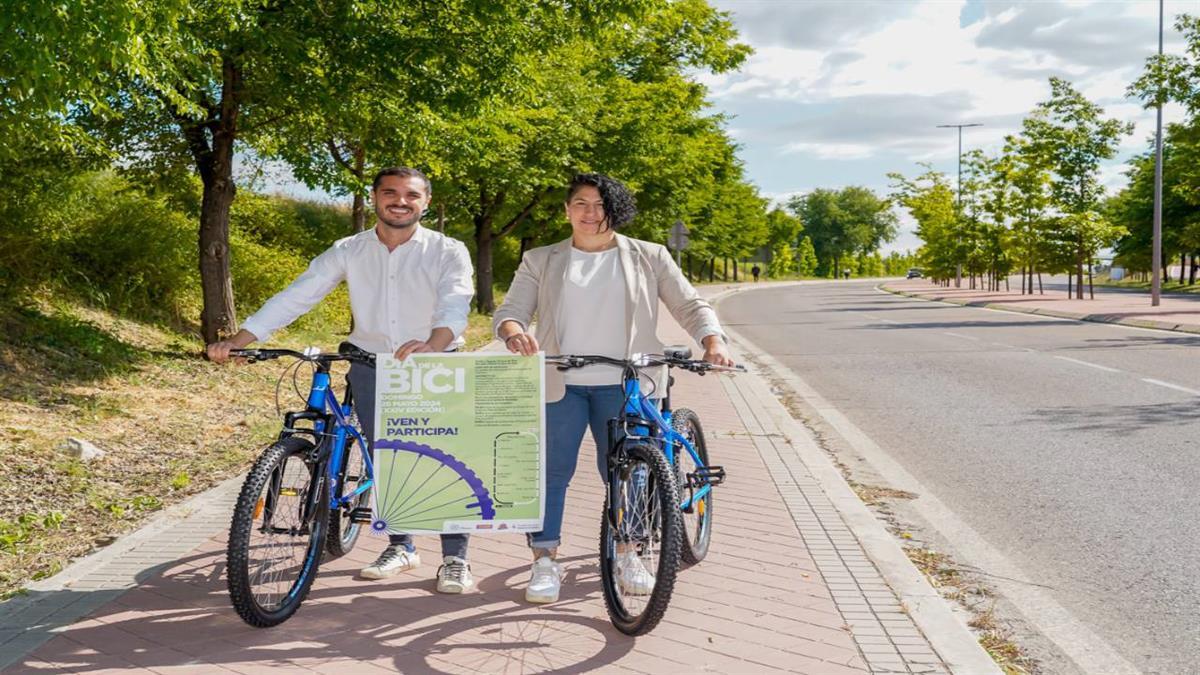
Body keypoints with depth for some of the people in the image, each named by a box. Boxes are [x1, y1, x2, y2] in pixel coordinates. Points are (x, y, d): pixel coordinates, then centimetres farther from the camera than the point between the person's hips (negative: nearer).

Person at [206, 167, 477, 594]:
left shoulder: (448, 251, -6)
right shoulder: (348, 251, 1)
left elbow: (456, 304, -22)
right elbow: (295, 297, -4)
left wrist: (432, 344, -44)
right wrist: (236, 342, -13)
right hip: (372, 368, 3)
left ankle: (455, 559, 10)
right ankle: (400, 547, 28)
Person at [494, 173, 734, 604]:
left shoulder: (649, 258, 8)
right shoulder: (541, 261, 9)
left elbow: (690, 305, 5)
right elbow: (510, 309, 2)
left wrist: (714, 342, -15)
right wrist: (515, 332, -22)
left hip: (624, 386, 0)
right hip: (560, 385, 0)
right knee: (552, 471, 1)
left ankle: (626, 554, 25)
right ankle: (545, 561, 14)